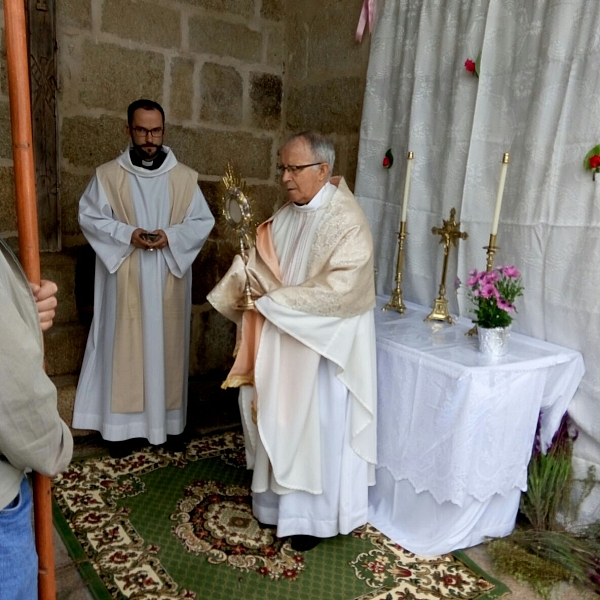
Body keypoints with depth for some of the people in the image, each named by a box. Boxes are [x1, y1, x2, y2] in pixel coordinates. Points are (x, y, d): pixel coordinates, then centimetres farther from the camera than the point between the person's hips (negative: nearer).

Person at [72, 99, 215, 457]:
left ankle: (171, 420, 20)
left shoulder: (185, 177, 3)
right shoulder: (108, 175, 1)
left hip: (169, 280, 1)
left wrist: (170, 236, -15)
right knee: (125, 347, 4)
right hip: (126, 280, -1)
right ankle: (124, 423, 16)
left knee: (168, 345, 7)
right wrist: (127, 234, -16)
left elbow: (203, 221, 2)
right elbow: (89, 217, 0)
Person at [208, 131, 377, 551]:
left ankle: (315, 515, 26)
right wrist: (246, 278, -11)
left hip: (323, 346, -7)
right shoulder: (286, 216, 7)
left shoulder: (347, 220, -17)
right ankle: (283, 497, 38)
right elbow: (263, 265, 11)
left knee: (318, 427, 6)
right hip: (282, 339, 7)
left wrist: (275, 300, -22)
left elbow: (340, 288, -25)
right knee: (282, 420, 17)